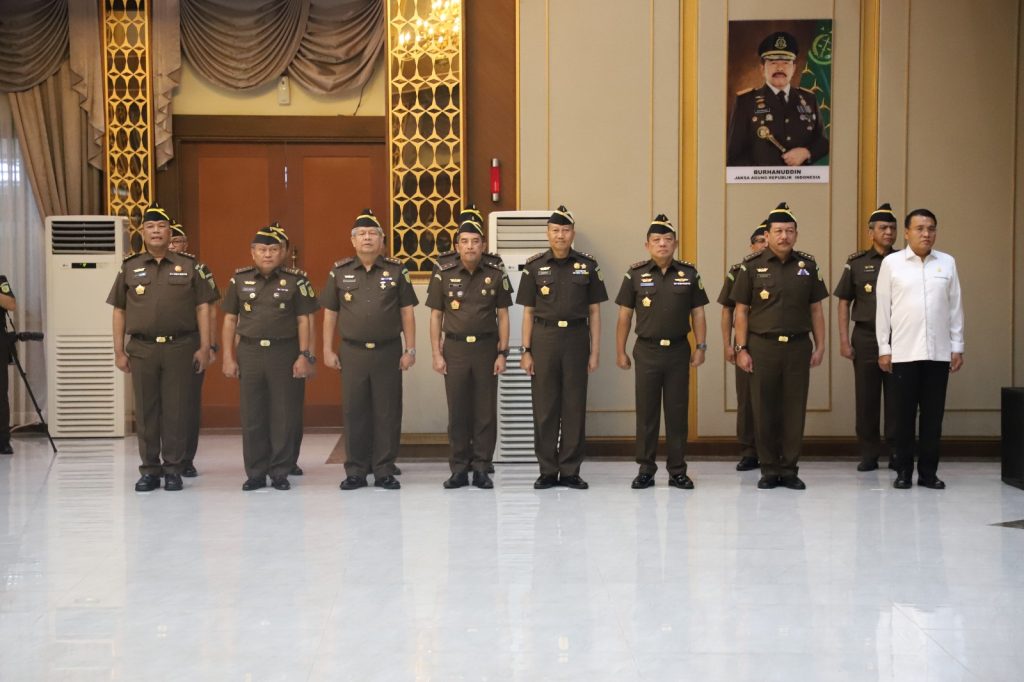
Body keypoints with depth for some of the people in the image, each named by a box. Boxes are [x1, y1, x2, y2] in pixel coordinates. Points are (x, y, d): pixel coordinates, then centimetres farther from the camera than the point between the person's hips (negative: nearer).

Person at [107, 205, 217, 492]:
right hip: (142, 349, 2)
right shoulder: (129, 268, 9)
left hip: (180, 348, -1)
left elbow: (202, 307, 3)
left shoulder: (190, 266, 5)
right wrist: (119, 351, 4)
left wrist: (204, 347, -3)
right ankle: (149, 470, 14)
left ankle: (173, 469, 10)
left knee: (177, 411, 0)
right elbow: (119, 310, 10)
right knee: (145, 412, 5)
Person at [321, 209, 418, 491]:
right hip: (352, 352, 1)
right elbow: (330, 314, 9)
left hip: (388, 352, -1)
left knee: (387, 412, 2)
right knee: (354, 412, 4)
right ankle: (355, 471, 13)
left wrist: (410, 349, -1)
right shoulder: (340, 271, 6)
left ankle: (384, 471, 11)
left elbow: (407, 312, 4)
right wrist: (328, 350, 3)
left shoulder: (396, 270, 3)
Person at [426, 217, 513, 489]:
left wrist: (503, 353, -2)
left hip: (486, 348, 0)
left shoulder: (496, 274, 1)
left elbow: (502, 316, 4)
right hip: (455, 349, 0)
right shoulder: (443, 273, 0)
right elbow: (436, 316, 4)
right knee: (457, 411, 3)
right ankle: (459, 469, 11)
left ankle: (481, 468, 11)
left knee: (486, 411, 2)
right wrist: (436, 354, -2)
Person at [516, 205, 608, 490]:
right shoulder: (535, 266, 5)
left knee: (575, 407, 2)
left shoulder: (588, 265, 5)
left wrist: (595, 351, 1)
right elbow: (528, 312, 6)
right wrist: (525, 351, -1)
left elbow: (594, 311, 7)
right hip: (544, 339, 0)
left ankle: (570, 471, 10)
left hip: (576, 338, 0)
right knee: (544, 407, 2)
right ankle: (547, 471, 10)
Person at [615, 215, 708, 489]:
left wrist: (701, 347, 0)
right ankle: (646, 470, 13)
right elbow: (624, 316, 4)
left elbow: (697, 313, 7)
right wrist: (620, 352, 2)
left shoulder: (689, 273, 3)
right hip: (647, 351, -1)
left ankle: (677, 471, 13)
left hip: (679, 352, 1)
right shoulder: (636, 274, 1)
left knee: (677, 412, 5)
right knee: (646, 413, 4)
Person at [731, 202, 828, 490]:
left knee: (795, 410, 4)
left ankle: (790, 469, 13)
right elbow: (741, 311, 1)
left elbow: (815, 309, 11)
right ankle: (769, 470, 13)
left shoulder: (808, 265, 7)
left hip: (798, 347, 2)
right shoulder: (752, 266, 0)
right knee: (764, 411, 3)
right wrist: (741, 349, -4)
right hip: (762, 347, -2)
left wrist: (820, 346, 5)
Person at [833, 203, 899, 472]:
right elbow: (844, 303, 6)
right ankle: (869, 453, 13)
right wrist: (844, 340, -1)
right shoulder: (857, 263, 4)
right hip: (865, 337, 0)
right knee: (866, 397, 3)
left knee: (897, 398, 3)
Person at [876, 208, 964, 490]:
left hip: (939, 352, 2)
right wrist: (883, 348, -1)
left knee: (933, 414, 5)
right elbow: (883, 308, 2)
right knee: (905, 414, 3)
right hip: (904, 352, -2)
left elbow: (955, 307, 8)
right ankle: (904, 471, 12)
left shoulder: (947, 263, 6)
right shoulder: (891, 263, 1)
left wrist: (957, 346, 5)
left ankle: (928, 471, 13)